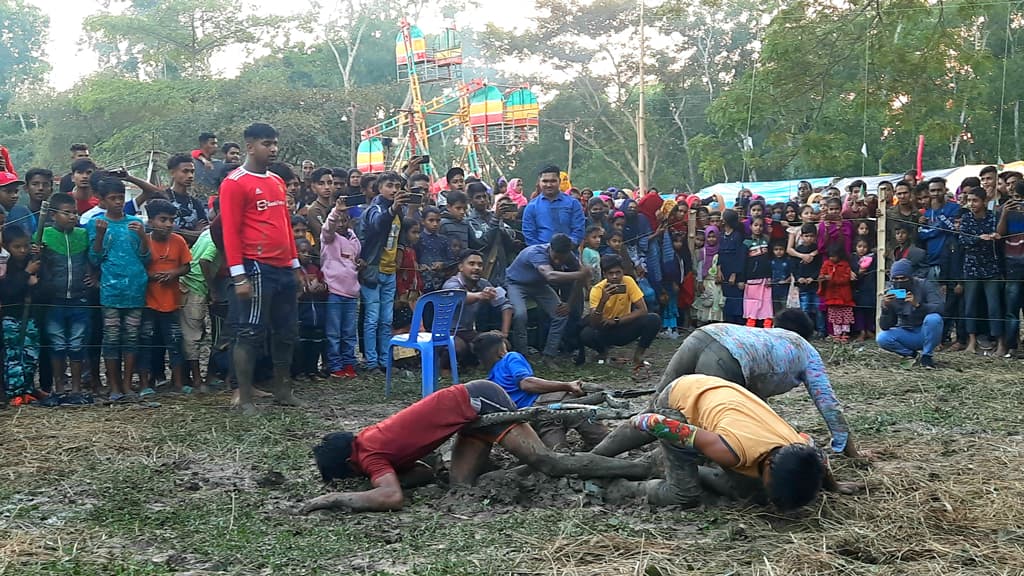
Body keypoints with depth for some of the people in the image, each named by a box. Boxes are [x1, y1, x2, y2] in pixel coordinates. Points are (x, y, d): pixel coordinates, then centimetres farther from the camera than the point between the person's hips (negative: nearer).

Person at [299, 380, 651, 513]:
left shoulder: (368, 453, -10)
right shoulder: (371, 445, 15)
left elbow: (392, 497, -27)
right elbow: (425, 474, 17)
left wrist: (332, 498, -16)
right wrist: (373, 476, 9)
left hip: (477, 401, -9)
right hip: (473, 407, 9)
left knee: (547, 463, -12)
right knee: (461, 481, 7)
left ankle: (639, 469, -9)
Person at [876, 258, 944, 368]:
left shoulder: (925, 286, -14)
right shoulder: (890, 293, -7)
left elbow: (939, 308, -29)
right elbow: (884, 326, -10)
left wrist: (917, 304, -45)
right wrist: (885, 307, -29)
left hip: (926, 333, -2)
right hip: (906, 334, 2)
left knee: (933, 318, -33)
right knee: (881, 338, -24)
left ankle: (926, 356, -12)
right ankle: (910, 354, 2)